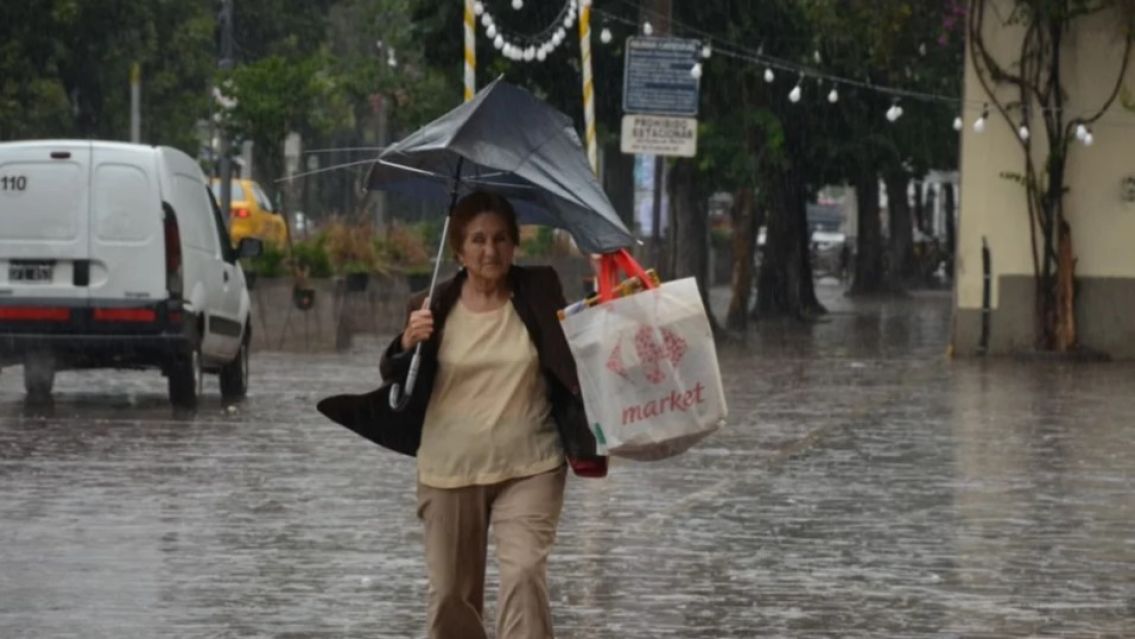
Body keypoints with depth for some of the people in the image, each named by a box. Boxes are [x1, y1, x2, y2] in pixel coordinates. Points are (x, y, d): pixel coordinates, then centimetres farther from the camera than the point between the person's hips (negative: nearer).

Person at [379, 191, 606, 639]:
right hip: (449, 470, 2)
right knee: (450, 593, 9)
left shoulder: (539, 292, 1)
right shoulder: (434, 308, 1)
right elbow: (393, 382, 2)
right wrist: (408, 344, -17)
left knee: (524, 573, -19)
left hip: (529, 469, -1)